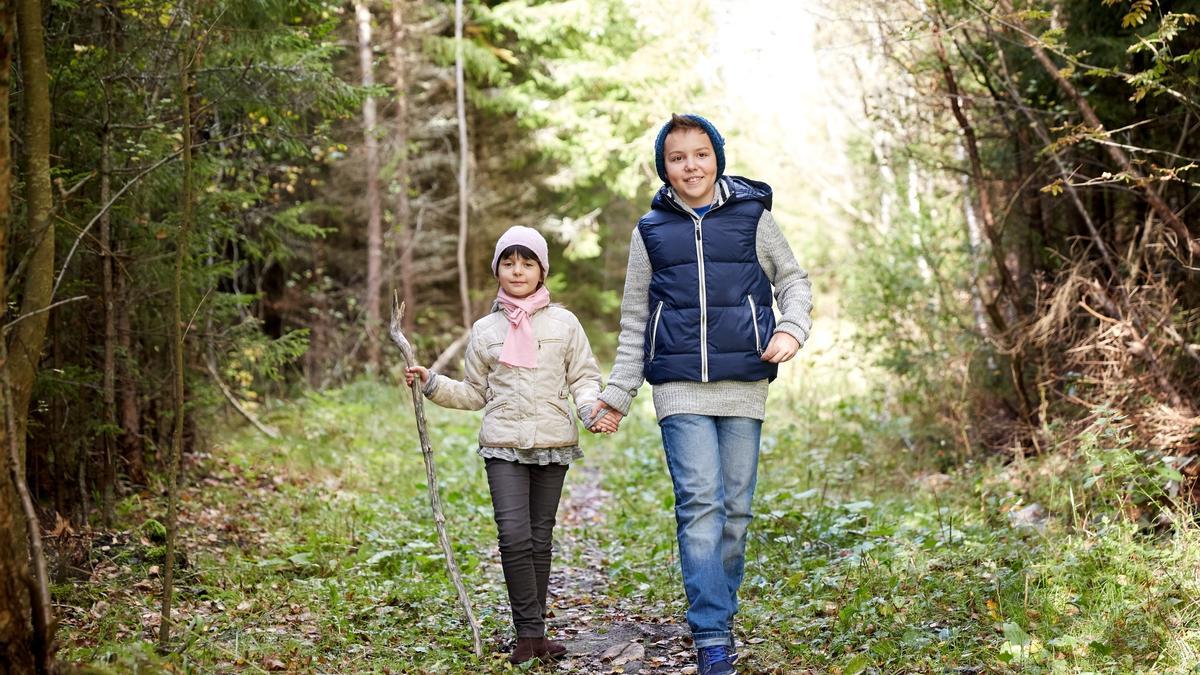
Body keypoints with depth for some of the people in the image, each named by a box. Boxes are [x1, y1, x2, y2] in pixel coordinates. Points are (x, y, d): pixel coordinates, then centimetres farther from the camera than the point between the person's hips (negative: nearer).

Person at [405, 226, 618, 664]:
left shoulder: (563, 323, 6)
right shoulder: (485, 330, 9)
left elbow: (583, 379, 7)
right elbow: (474, 394, 15)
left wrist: (592, 410, -13)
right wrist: (431, 384, 2)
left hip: (554, 444, 0)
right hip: (504, 446, 0)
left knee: (540, 538, 6)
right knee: (514, 537, -12)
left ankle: (533, 634, 15)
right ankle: (530, 633, -5)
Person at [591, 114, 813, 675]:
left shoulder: (752, 216, 7)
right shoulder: (651, 230, 10)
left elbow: (793, 281, 16)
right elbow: (634, 322, 15)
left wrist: (792, 329, -5)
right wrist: (618, 394, 11)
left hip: (744, 386, 1)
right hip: (680, 389, 0)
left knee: (735, 508, 5)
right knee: (700, 504, -11)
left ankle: (721, 610, 22)